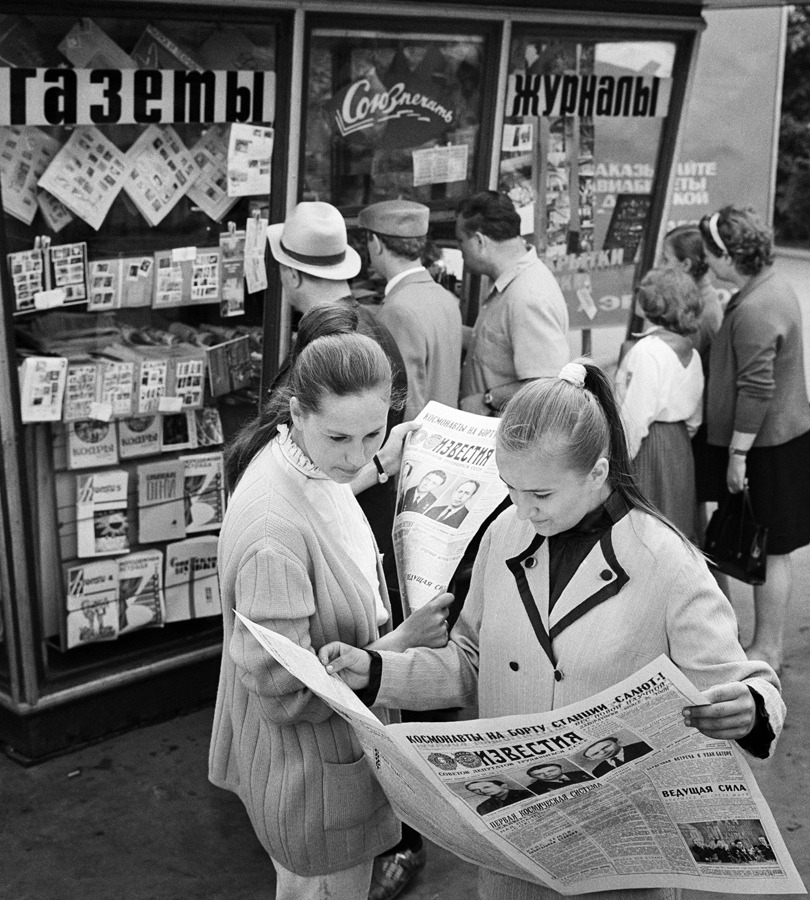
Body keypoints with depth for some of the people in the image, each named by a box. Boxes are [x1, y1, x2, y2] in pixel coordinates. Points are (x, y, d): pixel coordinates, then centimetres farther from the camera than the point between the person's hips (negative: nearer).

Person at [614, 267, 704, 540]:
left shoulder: (646, 351, -19)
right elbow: (694, 418, 10)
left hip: (649, 446, -8)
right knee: (676, 525, 17)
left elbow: (635, 417, -20)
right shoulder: (691, 352, 5)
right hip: (680, 445, 8)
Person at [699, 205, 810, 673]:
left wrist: (738, 453, -19)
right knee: (770, 549, 17)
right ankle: (771, 642, 29)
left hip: (767, 445, -10)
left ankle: (767, 650, 14)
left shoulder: (754, 311, -23)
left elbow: (756, 390, -25)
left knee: (770, 551, 2)